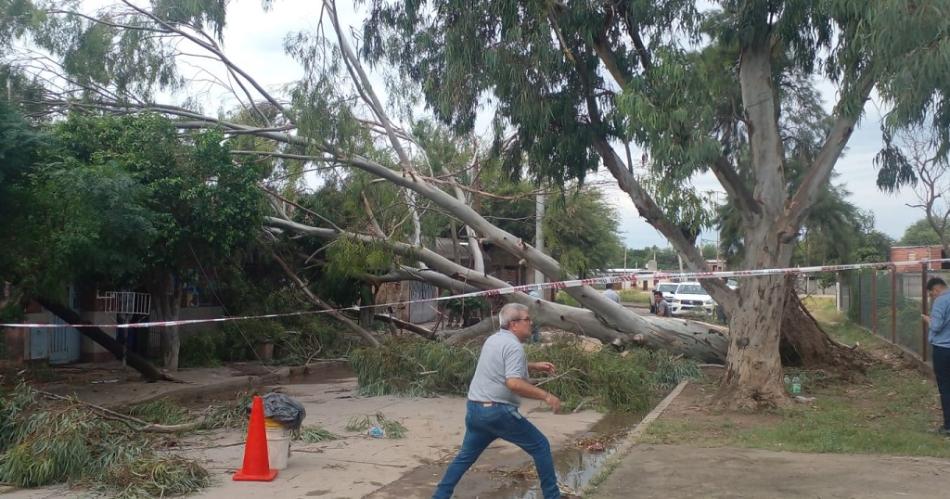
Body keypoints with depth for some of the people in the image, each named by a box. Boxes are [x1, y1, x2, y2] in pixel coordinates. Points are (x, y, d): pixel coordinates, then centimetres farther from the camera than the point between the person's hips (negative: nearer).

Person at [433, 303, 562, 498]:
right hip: (498, 411, -8)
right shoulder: (514, 345, -15)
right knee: (540, 446, 6)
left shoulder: (494, 339, 14)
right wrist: (545, 396, -22)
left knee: (465, 456, 17)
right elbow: (513, 383, -27)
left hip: (475, 408, 8)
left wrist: (534, 366, 31)